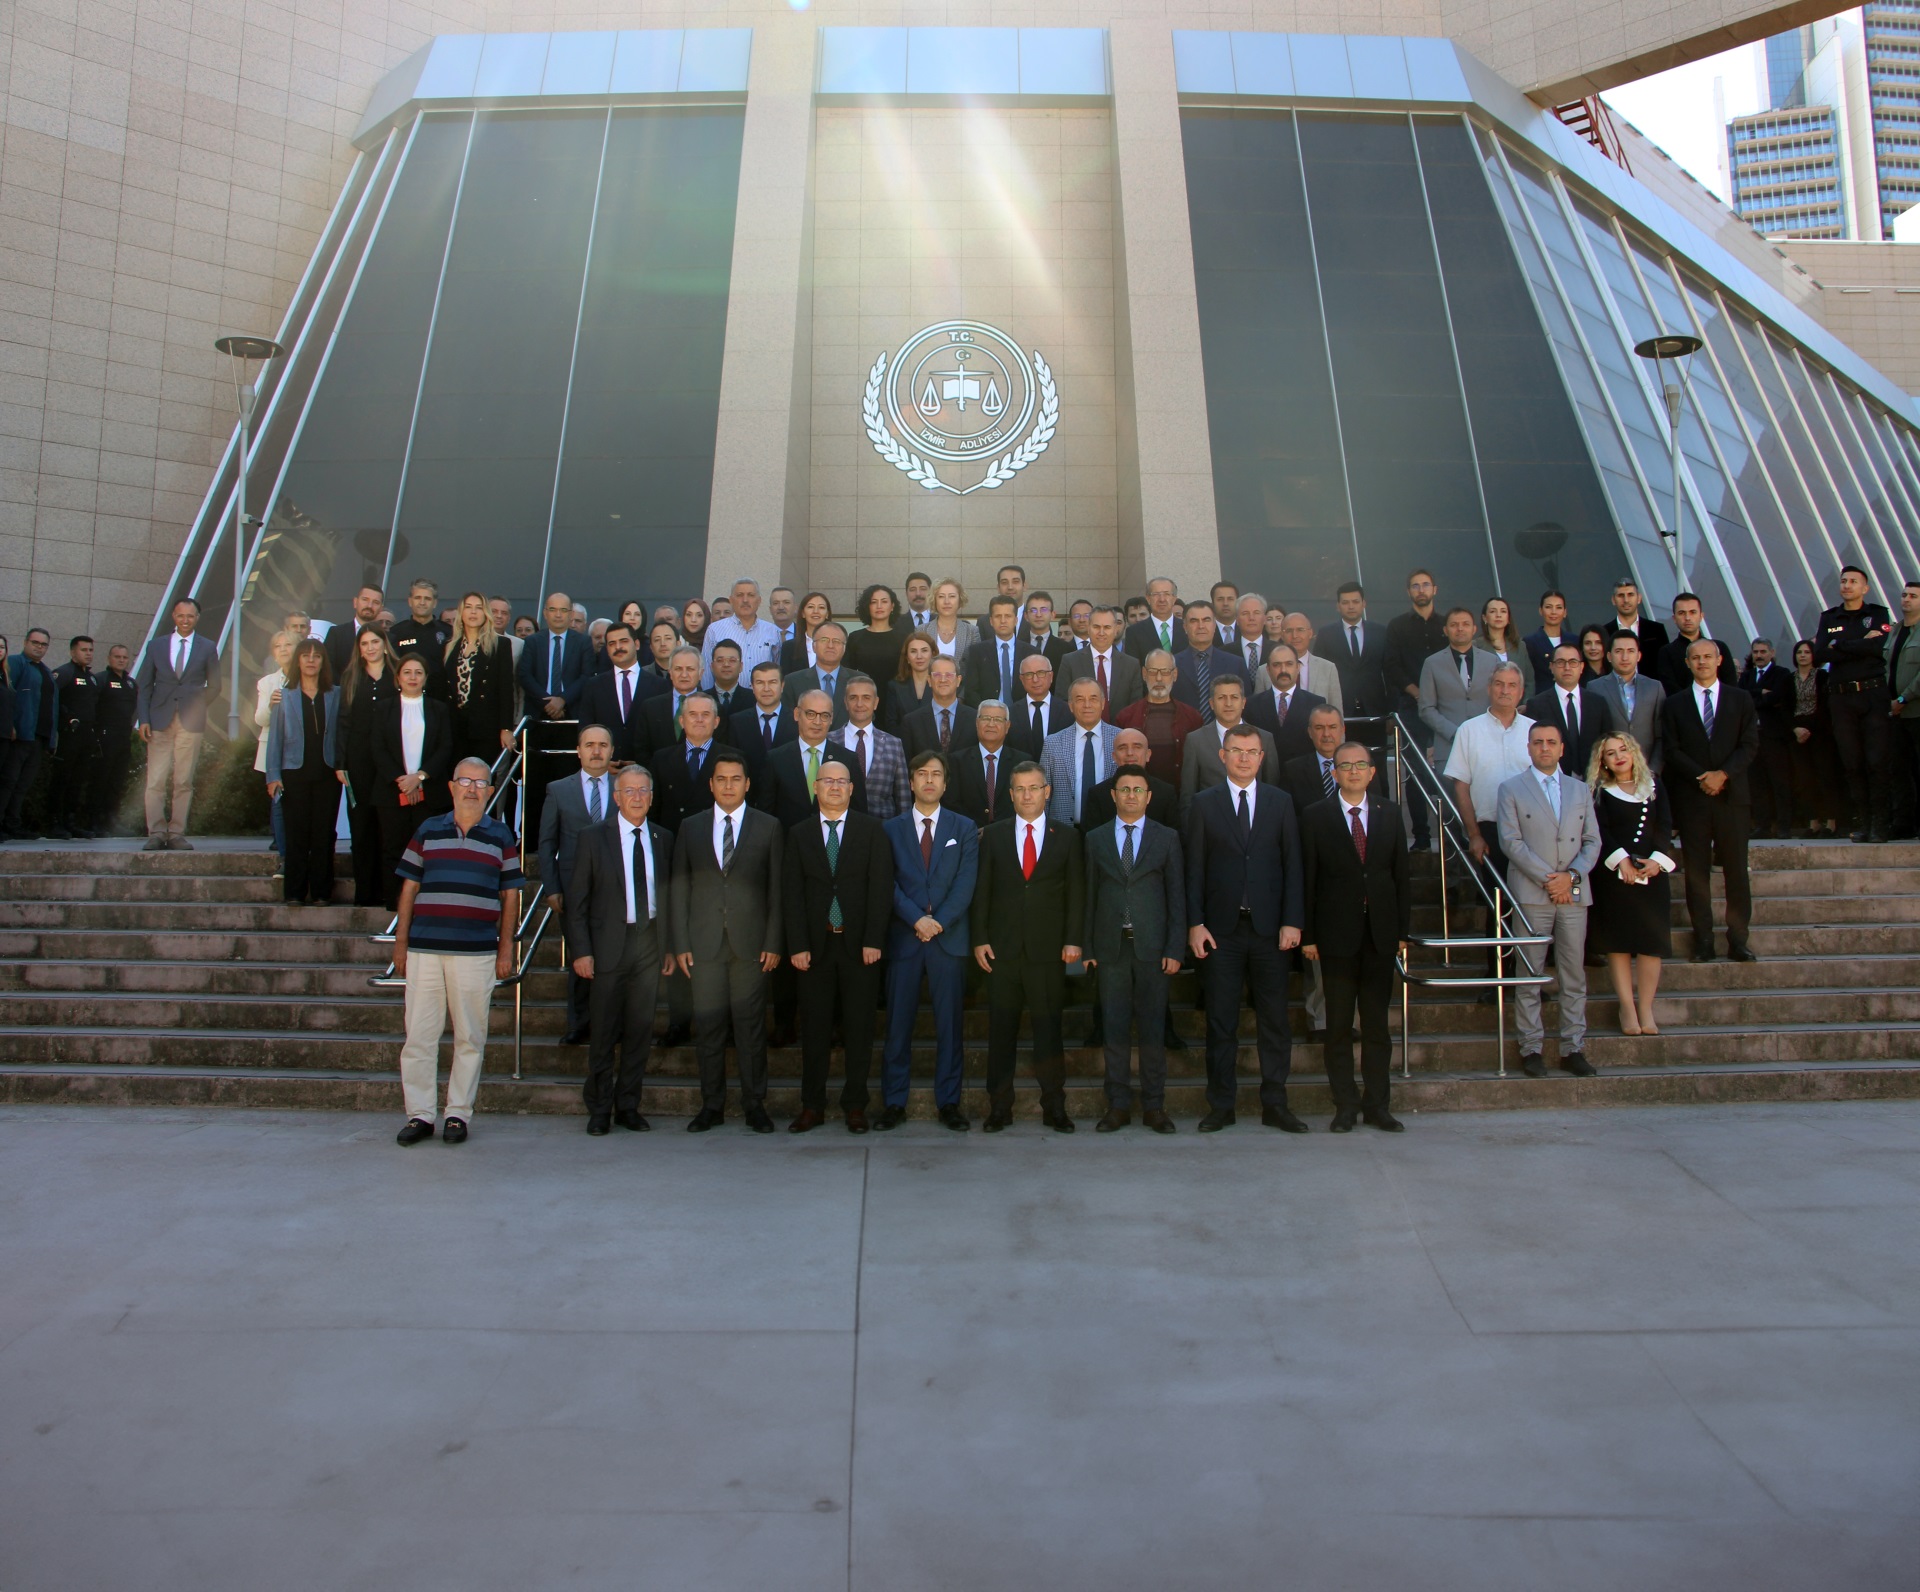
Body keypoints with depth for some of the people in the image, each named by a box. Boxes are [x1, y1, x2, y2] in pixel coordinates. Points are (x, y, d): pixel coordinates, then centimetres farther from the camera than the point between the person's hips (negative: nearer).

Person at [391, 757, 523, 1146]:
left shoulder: (502, 838, 7)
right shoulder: (426, 832, 9)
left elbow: (510, 896, 7)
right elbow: (409, 890, 10)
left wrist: (506, 949, 2)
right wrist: (400, 943, 6)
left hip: (477, 953, -1)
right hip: (424, 950, 1)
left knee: (470, 1038, 4)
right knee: (418, 1035, 3)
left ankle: (459, 1114, 14)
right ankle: (419, 1115, 14)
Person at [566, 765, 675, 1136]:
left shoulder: (663, 840, 9)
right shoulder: (593, 837, 0)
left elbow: (669, 896, 11)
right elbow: (577, 899, -2)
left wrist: (670, 946, 6)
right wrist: (581, 950, -8)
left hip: (649, 944, 3)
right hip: (609, 943, -3)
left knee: (640, 1030, 7)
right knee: (604, 1033, 3)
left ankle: (628, 1106, 19)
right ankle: (599, 1110, 16)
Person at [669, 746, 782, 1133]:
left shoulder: (768, 827, 6)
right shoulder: (690, 827, 10)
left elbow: (776, 889, 4)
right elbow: (678, 887, 8)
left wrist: (773, 943, -3)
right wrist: (680, 943, 1)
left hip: (750, 942, -1)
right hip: (705, 942, 1)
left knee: (750, 1025, 3)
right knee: (708, 1025, 5)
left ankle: (755, 1105, 14)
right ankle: (712, 1105, 17)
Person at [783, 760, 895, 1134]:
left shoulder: (872, 829, 4)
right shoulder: (799, 834, 9)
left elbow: (881, 887, -2)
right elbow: (792, 893, 4)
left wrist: (873, 941, -10)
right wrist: (797, 945, -5)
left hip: (859, 944, -1)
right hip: (815, 944, 1)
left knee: (859, 1028, 4)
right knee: (814, 1028, 6)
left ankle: (855, 1105, 15)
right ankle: (812, 1106, 16)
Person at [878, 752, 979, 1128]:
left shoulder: (964, 828, 9)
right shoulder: (891, 828, 9)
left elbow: (966, 882, -1)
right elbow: (889, 882, 0)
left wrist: (939, 921, -13)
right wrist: (916, 919, -14)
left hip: (949, 938, 0)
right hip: (903, 938, 0)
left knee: (950, 1024, 4)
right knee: (898, 1024, 3)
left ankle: (948, 1102, 13)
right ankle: (894, 1103, 11)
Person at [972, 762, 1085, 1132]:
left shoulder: (1067, 836, 8)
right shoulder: (992, 835, 8)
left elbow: (1076, 891, 5)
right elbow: (981, 890, 6)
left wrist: (1073, 940, -3)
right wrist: (980, 939, -2)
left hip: (1048, 949, 0)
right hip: (1002, 948, 1)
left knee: (1049, 1028, 3)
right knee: (1000, 1029, 4)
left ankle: (1054, 1107, 14)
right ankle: (999, 1107, 13)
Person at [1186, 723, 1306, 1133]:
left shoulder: (1280, 802, 9)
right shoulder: (1203, 803, 6)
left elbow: (1293, 864, 5)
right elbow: (1194, 868, 3)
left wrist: (1293, 920, -4)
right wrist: (1195, 923, -5)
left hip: (1269, 926, 1)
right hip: (1221, 928, -1)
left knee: (1274, 1019, 5)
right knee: (1221, 1021, 4)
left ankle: (1274, 1104, 16)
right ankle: (1221, 1106, 14)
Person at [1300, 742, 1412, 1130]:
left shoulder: (1390, 814, 8)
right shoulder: (1315, 817, 0)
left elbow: (1402, 873, 9)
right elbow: (1307, 880, -2)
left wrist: (1403, 929, 4)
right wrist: (1307, 935, -6)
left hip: (1380, 933, 2)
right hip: (1336, 934, -2)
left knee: (1377, 1023, 8)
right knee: (1338, 1025, 4)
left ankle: (1377, 1105, 16)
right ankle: (1346, 1105, 13)